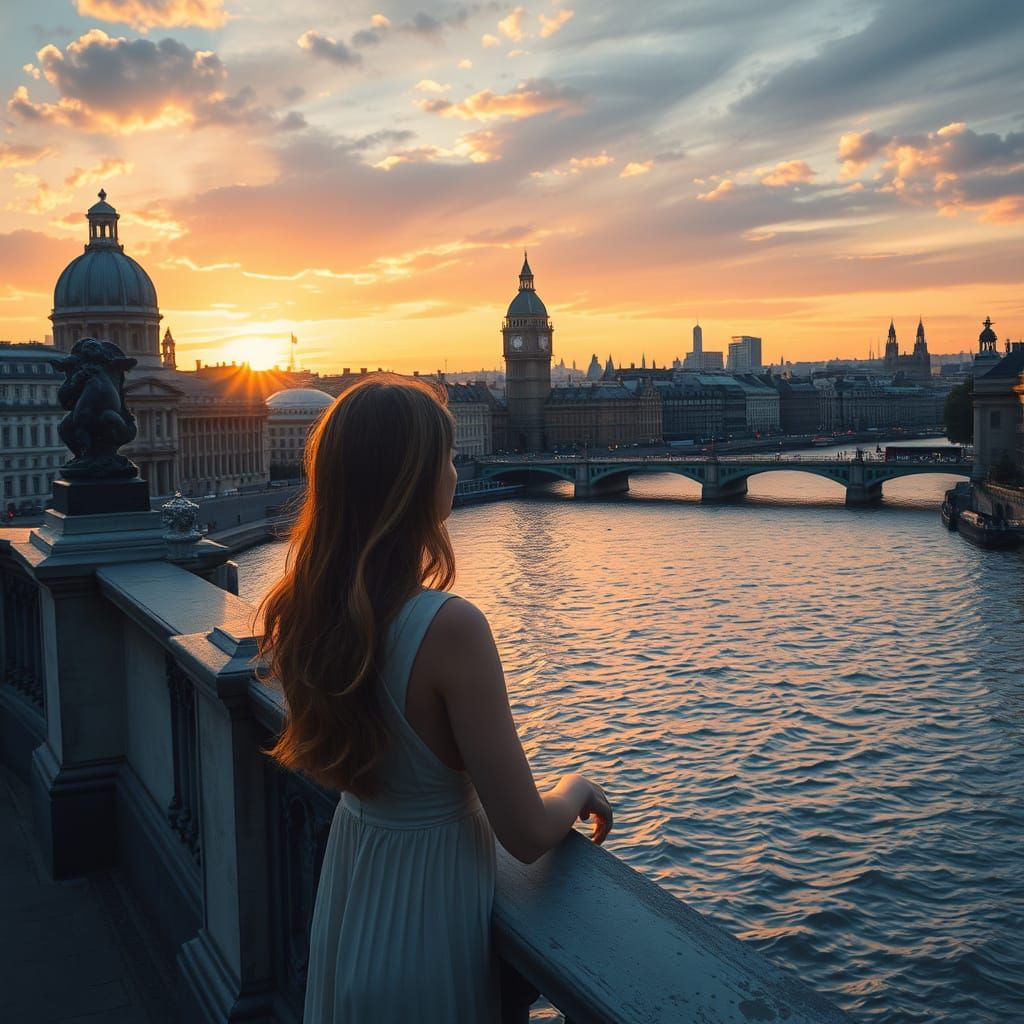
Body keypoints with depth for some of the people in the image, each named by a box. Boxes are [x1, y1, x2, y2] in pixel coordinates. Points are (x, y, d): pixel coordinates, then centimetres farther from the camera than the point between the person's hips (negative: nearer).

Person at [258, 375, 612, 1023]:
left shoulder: (298, 611, -10)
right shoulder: (451, 628, -30)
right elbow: (528, 837, -23)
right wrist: (578, 790, -5)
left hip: (347, 896, 6)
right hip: (431, 915, -6)